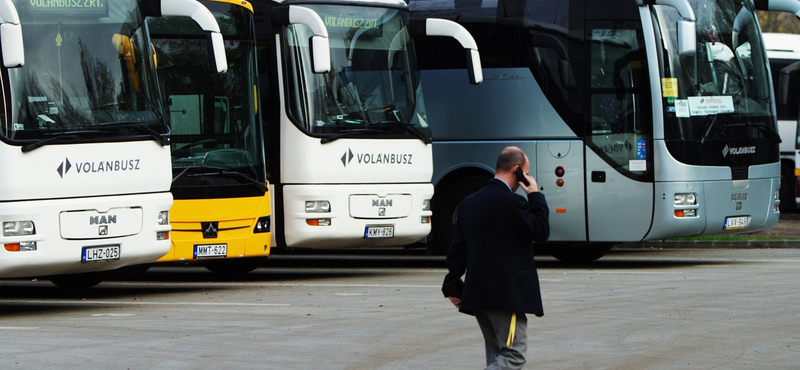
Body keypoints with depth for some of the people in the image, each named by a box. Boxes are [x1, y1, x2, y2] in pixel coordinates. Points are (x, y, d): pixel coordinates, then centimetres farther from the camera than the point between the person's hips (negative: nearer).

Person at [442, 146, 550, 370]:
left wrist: (453, 285, 18)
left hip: (478, 292, 9)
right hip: (507, 294, -9)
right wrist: (535, 196, 0)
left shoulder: (470, 202, 11)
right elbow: (541, 232, -7)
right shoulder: (512, 202, -15)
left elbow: (458, 247, 12)